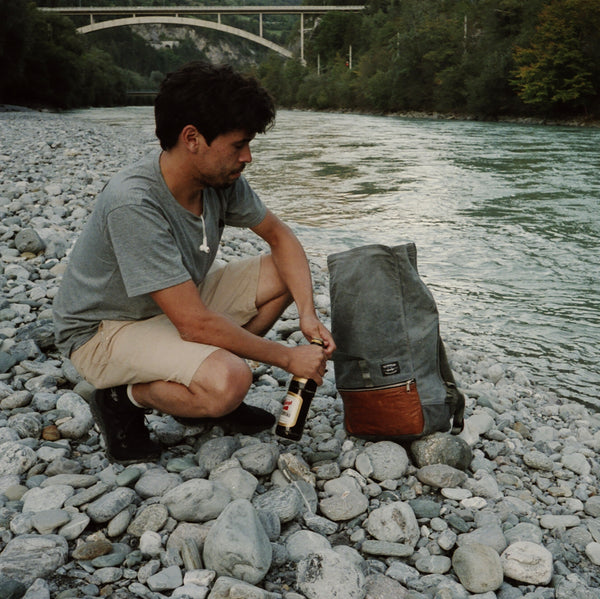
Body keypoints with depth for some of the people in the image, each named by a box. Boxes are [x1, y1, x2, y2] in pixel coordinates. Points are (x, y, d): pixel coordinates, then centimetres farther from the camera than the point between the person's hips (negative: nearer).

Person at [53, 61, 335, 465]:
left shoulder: (221, 177, -12)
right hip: (105, 329, -8)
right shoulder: (132, 204, -34)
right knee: (228, 383, -32)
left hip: (179, 302, 8)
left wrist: (309, 314, -14)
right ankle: (123, 399, -3)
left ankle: (208, 391, 5)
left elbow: (280, 236, 2)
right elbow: (194, 324, -34)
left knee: (283, 274, -3)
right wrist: (288, 357, -25)